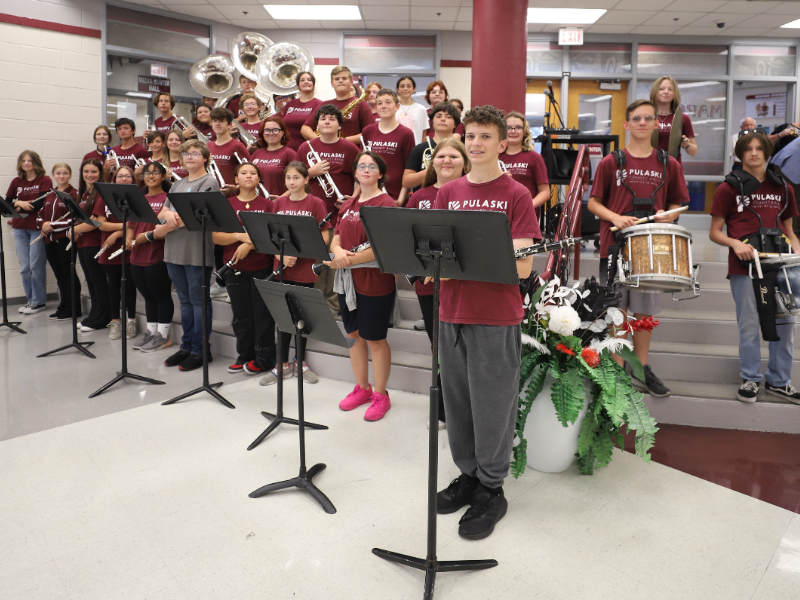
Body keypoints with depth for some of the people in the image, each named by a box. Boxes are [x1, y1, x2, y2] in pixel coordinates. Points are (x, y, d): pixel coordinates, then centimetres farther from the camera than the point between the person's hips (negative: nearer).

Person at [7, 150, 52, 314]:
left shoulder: (45, 180, -2)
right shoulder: (16, 182, 12)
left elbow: (41, 203, -13)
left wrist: (19, 205, -6)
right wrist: (19, 203, -10)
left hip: (38, 227, -5)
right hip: (20, 228, 5)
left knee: (36, 266, -3)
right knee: (24, 267, 6)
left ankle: (39, 301, 8)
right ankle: (30, 300, 16)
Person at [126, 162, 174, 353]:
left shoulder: (168, 198, -5)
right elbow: (131, 224, 21)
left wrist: (148, 235, -20)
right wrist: (129, 237, 1)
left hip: (158, 257, -7)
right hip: (137, 257, 7)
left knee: (162, 295, 2)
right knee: (148, 296, 14)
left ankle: (163, 335, 10)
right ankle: (151, 331, 24)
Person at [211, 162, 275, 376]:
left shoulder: (266, 204, 1)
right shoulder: (227, 204, 7)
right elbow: (215, 237, -1)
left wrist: (250, 245, -19)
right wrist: (240, 236, -17)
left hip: (261, 269, -3)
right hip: (235, 269, 3)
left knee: (262, 314, 2)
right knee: (241, 314, 11)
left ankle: (264, 359, 13)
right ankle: (245, 356, 24)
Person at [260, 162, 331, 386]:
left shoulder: (315, 203, -3)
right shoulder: (278, 203, 7)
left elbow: (325, 238, -7)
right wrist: (282, 255, -13)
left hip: (305, 269, -2)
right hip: (282, 268, 3)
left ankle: (300, 362, 23)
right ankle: (283, 364, 19)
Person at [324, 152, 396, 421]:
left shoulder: (386, 203, -11)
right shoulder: (349, 204, 13)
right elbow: (336, 237, 11)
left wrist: (348, 260, -24)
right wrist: (338, 250, -12)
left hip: (375, 282, -7)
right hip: (348, 280, 7)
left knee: (375, 339, 4)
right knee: (354, 335, 15)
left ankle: (380, 395, 20)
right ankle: (361, 388, 32)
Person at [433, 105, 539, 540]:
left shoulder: (516, 195, -3)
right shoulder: (447, 193, 11)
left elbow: (522, 266, -11)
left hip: (497, 319, -4)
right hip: (451, 314, 5)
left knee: (491, 407, 4)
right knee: (457, 404, 14)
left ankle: (491, 490, 22)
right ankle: (468, 475, 33)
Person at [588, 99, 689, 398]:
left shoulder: (669, 165, 7)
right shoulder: (611, 162, 1)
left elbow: (677, 203, 15)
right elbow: (593, 203, 3)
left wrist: (666, 216, -7)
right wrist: (615, 217, -14)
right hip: (616, 244, -2)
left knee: (646, 310, 10)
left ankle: (642, 369, 24)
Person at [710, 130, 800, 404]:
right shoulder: (729, 189, 1)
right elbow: (715, 232, 1)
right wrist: (735, 243, -17)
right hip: (744, 267, -4)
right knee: (749, 324, -1)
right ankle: (750, 379, 14)